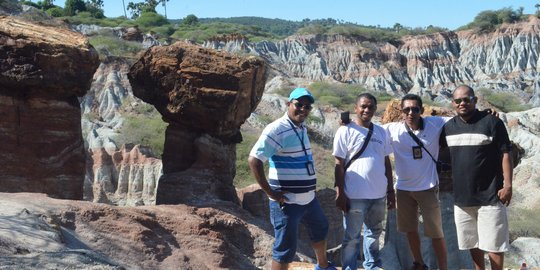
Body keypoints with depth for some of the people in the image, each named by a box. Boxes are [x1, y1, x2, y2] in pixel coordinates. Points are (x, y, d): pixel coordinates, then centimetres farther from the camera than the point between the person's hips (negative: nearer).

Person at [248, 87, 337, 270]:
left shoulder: (302, 128, 10)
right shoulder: (277, 129, -18)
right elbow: (254, 160, -24)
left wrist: (309, 184, 14)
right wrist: (270, 192, -22)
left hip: (308, 198, 9)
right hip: (287, 202, -9)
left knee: (320, 230, 28)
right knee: (285, 249, -2)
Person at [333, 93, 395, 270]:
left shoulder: (381, 132, 9)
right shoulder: (346, 131, -5)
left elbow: (386, 162, 14)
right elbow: (339, 165, -7)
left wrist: (390, 190, 12)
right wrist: (340, 193, -11)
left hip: (378, 193, 5)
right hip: (355, 195, -5)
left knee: (374, 233, 18)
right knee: (352, 237, 5)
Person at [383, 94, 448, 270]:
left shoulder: (436, 124, -8)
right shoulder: (393, 129, -7)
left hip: (428, 187, -2)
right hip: (403, 189, 2)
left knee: (435, 232, 5)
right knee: (410, 229, 16)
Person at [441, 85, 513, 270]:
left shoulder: (491, 122, -9)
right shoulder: (449, 126, 6)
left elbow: (506, 154, -9)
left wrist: (508, 185, -13)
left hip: (490, 196, -5)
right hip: (462, 196, 5)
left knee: (493, 244, 1)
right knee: (472, 242, 16)